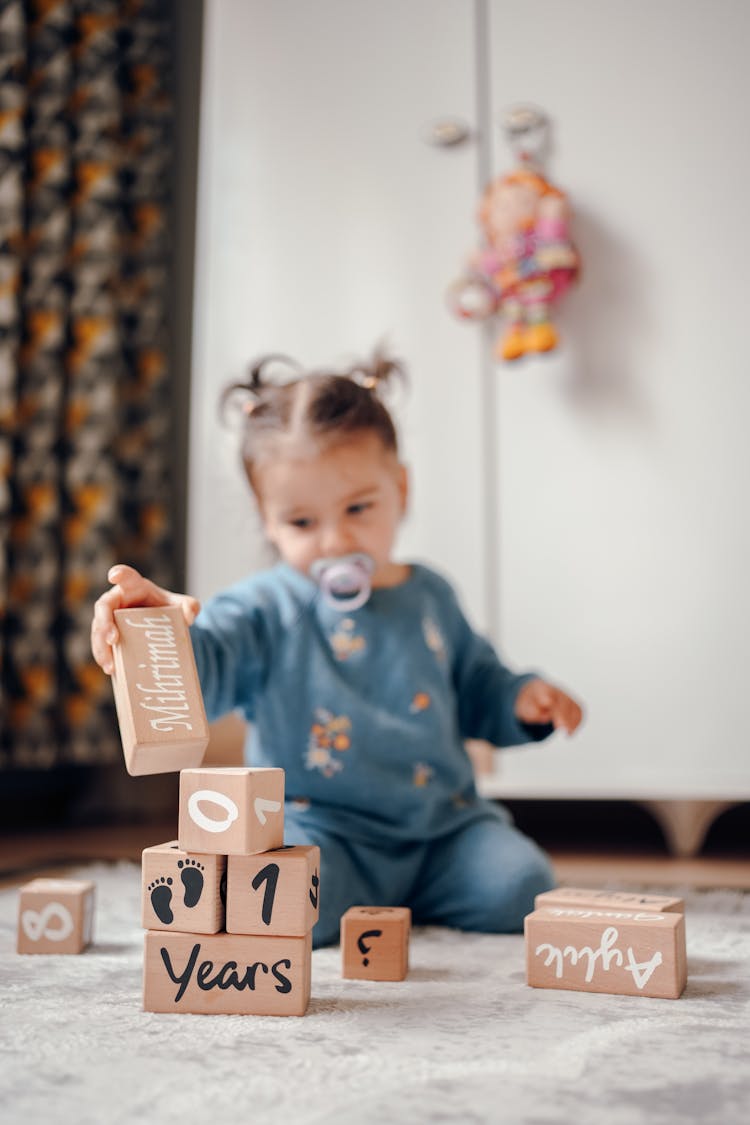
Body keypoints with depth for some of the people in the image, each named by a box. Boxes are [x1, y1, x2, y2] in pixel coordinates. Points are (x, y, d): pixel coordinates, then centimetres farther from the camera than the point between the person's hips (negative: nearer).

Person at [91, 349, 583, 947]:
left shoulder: (430, 597, 11)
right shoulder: (268, 610, -6)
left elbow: (474, 686, 24)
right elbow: (204, 665, -25)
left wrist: (520, 699, 3)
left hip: (442, 825, 5)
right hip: (319, 827, -4)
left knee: (520, 887, -16)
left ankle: (406, 897, 11)